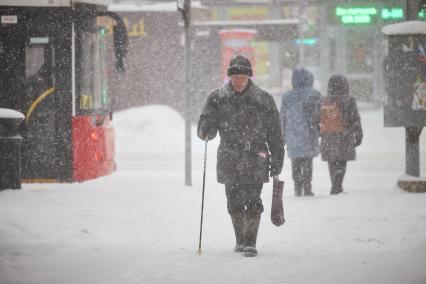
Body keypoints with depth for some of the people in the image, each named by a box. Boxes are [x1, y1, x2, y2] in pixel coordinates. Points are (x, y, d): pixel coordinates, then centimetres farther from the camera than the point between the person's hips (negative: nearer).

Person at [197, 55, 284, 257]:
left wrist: (277, 160, 5)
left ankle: (250, 242, -3)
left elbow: (274, 133, 6)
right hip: (229, 159, 2)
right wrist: (206, 131, -20)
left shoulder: (263, 99, 2)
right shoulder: (218, 99, 4)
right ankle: (240, 240, 22)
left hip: (255, 159, -2)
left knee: (253, 202, -8)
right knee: (234, 202, 7)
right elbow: (206, 127, 6)